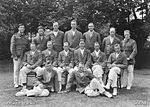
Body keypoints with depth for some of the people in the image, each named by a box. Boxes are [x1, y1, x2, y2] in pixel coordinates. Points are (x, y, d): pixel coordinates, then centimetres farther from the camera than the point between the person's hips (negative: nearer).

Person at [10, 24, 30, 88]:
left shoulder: (25, 37, 15)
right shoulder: (14, 36, 3)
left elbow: (28, 46, 18)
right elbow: (12, 46, -2)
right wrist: (14, 55, -10)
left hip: (24, 56, 3)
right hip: (17, 56, -3)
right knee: (16, 69, -3)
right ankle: (16, 83, 3)